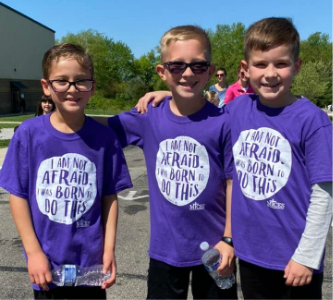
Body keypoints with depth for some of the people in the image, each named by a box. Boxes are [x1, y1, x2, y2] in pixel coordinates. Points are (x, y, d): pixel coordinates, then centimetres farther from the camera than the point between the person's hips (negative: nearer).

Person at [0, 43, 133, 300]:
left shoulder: (104, 137, -7)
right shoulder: (29, 134, -9)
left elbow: (110, 197, -1)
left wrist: (109, 249, -3)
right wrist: (33, 251, -7)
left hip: (91, 262, 1)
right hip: (47, 264, 0)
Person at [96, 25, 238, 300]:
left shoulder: (223, 123, -13)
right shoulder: (147, 119, -7)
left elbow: (233, 184, -8)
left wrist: (228, 239, -6)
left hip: (212, 248, -1)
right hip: (164, 248, 2)